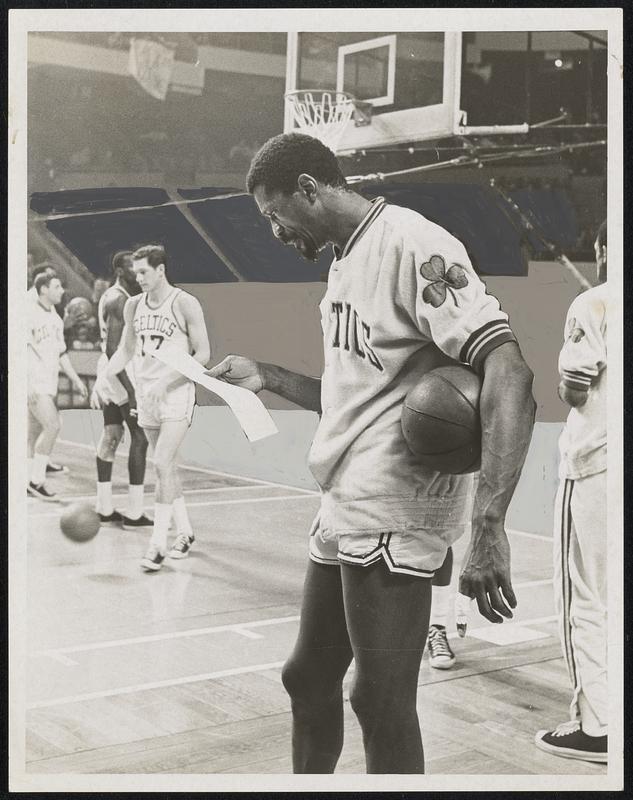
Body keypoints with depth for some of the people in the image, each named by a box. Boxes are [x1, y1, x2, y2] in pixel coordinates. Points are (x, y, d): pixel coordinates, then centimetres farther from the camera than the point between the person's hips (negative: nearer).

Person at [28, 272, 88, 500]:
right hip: (33, 382, -8)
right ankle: (36, 480, -10)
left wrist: (76, 379, 21)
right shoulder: (29, 314, -10)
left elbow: (61, 352, 23)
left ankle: (29, 482, 14)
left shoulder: (55, 318, 16)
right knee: (52, 425, -17)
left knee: (35, 432, 9)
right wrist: (29, 383, -22)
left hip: (49, 383, 8)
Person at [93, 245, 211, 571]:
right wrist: (105, 374, 0)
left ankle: (157, 544, -10)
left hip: (177, 394, -6)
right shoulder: (133, 305, 8)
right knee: (165, 466, 12)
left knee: (162, 464, -14)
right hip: (146, 394, 6)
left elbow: (203, 354, -10)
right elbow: (126, 349, 18)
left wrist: (165, 380, -20)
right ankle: (185, 532, 26)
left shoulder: (185, 304, -9)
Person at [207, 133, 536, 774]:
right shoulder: (344, 263, 17)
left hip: (393, 517, -9)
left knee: (381, 702, -5)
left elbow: (509, 374, -23)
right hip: (342, 511, 10)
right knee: (308, 678, 16)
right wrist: (267, 377, 13)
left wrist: (487, 527, -31)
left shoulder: (410, 243, -13)